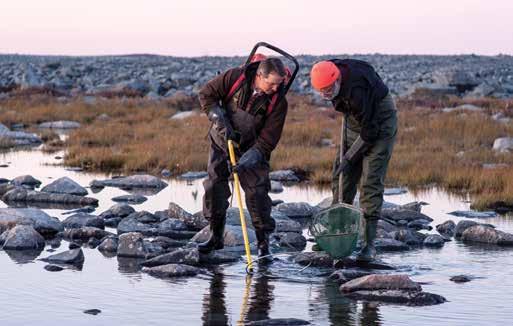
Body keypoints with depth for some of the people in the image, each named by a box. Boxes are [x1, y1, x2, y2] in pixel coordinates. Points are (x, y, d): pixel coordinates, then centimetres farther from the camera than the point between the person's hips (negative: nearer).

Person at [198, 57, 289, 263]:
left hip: (253, 150, -2)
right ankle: (216, 236, 20)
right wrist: (221, 121, -21)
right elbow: (206, 95, -10)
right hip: (221, 143, 2)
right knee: (214, 187, 4)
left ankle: (263, 244, -3)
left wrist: (246, 162, -30)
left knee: (257, 193, -10)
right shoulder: (235, 78, -21)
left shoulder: (278, 102, -22)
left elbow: (268, 139, -21)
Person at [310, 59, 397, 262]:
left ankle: (369, 244, -14)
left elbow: (370, 132, -29)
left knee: (371, 182, -14)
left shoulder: (357, 91, -36)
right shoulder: (332, 72, -12)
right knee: (341, 176, 5)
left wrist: (349, 158, -20)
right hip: (355, 120, 8)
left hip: (379, 123, -8)